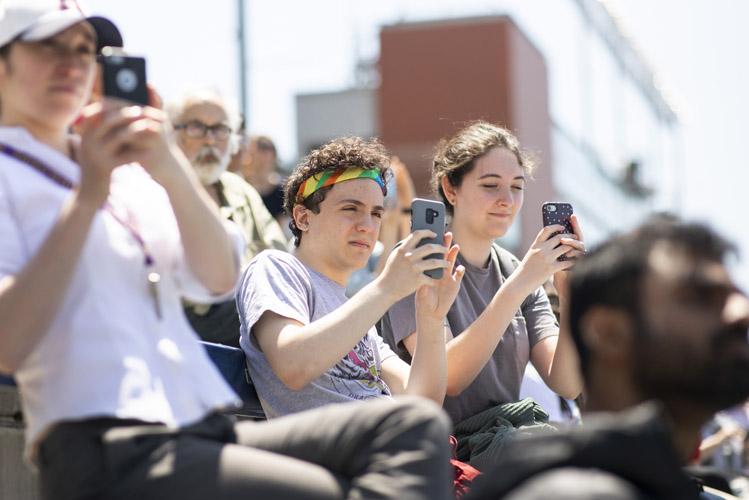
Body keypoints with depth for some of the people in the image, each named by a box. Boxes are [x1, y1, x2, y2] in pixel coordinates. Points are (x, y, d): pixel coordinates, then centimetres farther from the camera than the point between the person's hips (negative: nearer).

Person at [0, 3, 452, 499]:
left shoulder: (130, 175, 25)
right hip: (107, 449, -7)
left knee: (417, 422, -13)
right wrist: (85, 198, -14)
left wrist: (172, 169, -8)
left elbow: (219, 279, 8)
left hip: (207, 434, 7)